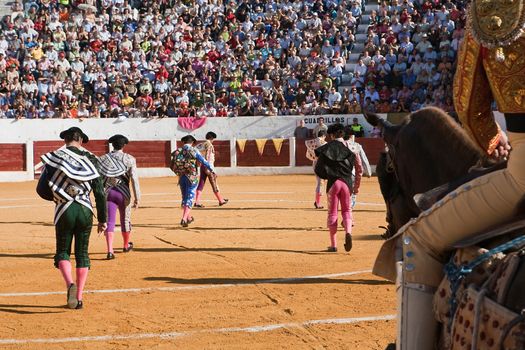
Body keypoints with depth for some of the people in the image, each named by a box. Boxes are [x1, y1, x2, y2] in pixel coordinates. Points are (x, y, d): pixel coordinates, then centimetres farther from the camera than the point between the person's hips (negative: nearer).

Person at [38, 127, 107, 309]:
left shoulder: (55, 157, -1)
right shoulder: (90, 160, 3)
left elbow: (42, 188, -2)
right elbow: (100, 193, 1)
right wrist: (102, 219, 8)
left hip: (64, 211, -1)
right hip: (85, 210, 1)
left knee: (62, 252, 10)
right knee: (82, 253, 12)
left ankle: (70, 284, -18)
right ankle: (79, 298, 11)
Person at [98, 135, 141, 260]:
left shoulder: (103, 159, 4)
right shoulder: (129, 159, -2)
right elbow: (134, 179, -8)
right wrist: (137, 197, -5)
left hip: (108, 192, 1)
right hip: (123, 193, -1)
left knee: (110, 221, -2)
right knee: (125, 220, 18)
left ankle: (110, 250, -17)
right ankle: (126, 245, 37)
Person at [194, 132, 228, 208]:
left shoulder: (201, 145, 13)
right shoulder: (209, 145, -11)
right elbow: (207, 157, -21)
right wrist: (208, 168, -24)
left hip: (202, 165, 8)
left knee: (201, 184, 3)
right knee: (214, 184, 2)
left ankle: (197, 202, -6)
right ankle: (221, 200, 13)